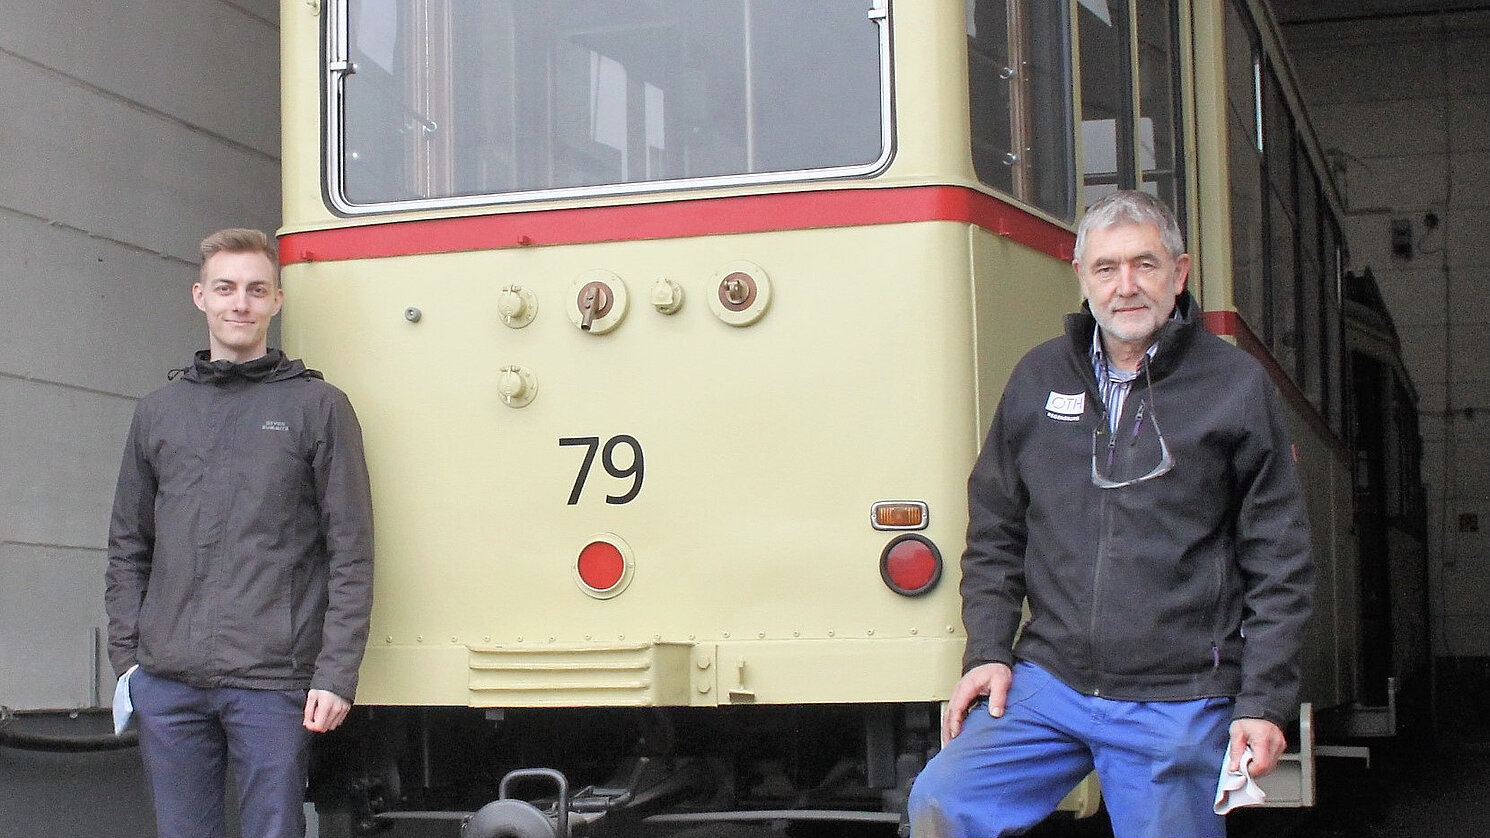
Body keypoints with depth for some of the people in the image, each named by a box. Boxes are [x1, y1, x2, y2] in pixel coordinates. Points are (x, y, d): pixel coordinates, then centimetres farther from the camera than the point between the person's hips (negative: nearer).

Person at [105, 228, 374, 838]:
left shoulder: (317, 407, 3)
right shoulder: (158, 411, 14)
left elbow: (351, 553, -1)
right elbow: (128, 548, 17)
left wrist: (335, 674, -8)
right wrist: (126, 656, 7)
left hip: (272, 684, -3)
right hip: (167, 684, 3)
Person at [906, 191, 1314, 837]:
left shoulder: (1236, 385, 2)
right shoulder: (1038, 378, 11)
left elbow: (1280, 562, 2)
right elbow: (994, 534, 17)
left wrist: (1263, 702, -4)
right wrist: (987, 651, 4)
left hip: (1179, 705, -2)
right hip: (1048, 682, 2)